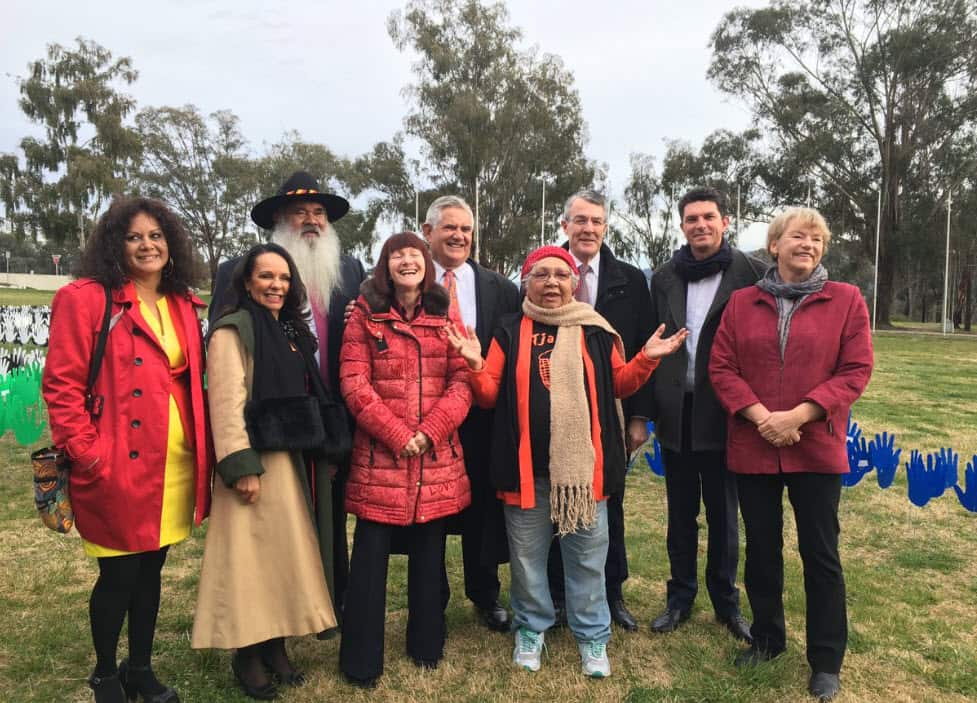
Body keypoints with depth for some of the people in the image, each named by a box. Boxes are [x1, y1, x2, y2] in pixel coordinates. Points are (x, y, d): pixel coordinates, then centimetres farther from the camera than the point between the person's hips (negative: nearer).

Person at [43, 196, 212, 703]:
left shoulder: (184, 306, 11)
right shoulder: (85, 299, -8)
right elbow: (61, 385, -10)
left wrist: (202, 446, 7)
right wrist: (86, 453, -15)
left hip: (176, 462, 6)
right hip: (118, 466, -5)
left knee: (151, 570, 17)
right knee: (119, 575, 7)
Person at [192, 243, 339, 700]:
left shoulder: (293, 330, 14)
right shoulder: (234, 329, -9)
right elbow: (227, 402, -16)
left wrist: (316, 452, 13)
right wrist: (242, 466, -22)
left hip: (290, 458, 8)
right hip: (254, 460, -7)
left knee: (284, 550, 12)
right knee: (251, 554, 1)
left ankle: (275, 645, 25)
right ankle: (247, 655, 14)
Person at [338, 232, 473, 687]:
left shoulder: (445, 316, 8)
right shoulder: (365, 315, 2)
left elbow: (462, 381, 1)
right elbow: (354, 384, -6)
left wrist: (429, 432, -12)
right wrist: (398, 436, -13)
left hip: (437, 457, 3)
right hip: (379, 455, -2)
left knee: (429, 555, 13)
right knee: (370, 557, 3)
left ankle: (426, 645, 32)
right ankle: (361, 661, 18)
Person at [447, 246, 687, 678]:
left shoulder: (596, 332, 5)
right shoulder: (510, 332, 3)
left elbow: (618, 385, 10)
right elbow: (489, 396, 1)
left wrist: (646, 359, -4)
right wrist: (475, 365, -16)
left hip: (584, 465, 1)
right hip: (527, 467, 0)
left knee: (587, 558, 13)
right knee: (526, 556, 13)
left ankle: (592, 636, 31)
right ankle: (531, 629, 34)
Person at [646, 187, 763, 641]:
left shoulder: (750, 273, -4)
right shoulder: (665, 278, 7)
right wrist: (649, 407, 4)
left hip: (724, 413, -3)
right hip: (676, 412, 3)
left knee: (723, 516, 10)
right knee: (681, 514, 14)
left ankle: (726, 602, 27)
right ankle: (680, 599, 28)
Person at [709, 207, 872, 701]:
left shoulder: (846, 300, 1)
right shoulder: (741, 303, 5)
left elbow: (855, 370, -6)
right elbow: (721, 368, 0)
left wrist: (797, 416, -16)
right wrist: (760, 416, -13)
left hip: (817, 449, -1)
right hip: (752, 448, 2)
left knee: (820, 554, 7)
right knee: (761, 548, 14)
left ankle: (826, 660, 23)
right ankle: (766, 637, 34)